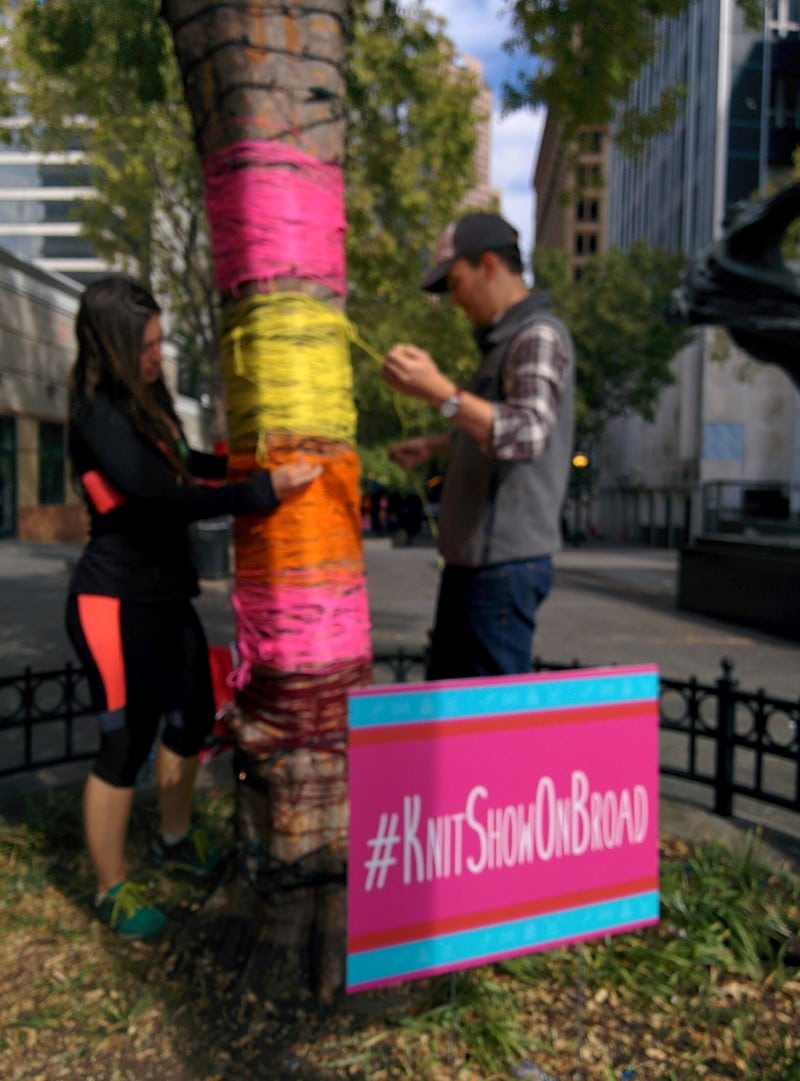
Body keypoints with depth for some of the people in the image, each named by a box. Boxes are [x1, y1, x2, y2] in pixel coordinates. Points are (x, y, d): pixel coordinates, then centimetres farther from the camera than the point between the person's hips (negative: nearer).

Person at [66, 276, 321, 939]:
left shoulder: (141, 401, 9)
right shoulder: (98, 412, -17)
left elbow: (179, 467, 24)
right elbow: (165, 497, -28)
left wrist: (251, 461, 25)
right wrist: (264, 490, -31)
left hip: (165, 595, 9)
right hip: (117, 603, -9)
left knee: (193, 716, 19)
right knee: (127, 743, 1)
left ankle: (174, 840, 42)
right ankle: (113, 891, 22)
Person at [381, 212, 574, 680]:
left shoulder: (540, 335, -12)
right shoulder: (504, 339, 19)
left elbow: (528, 434, -28)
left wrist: (439, 390, -36)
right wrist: (434, 446, 32)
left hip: (505, 563, -10)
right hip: (472, 558, 10)